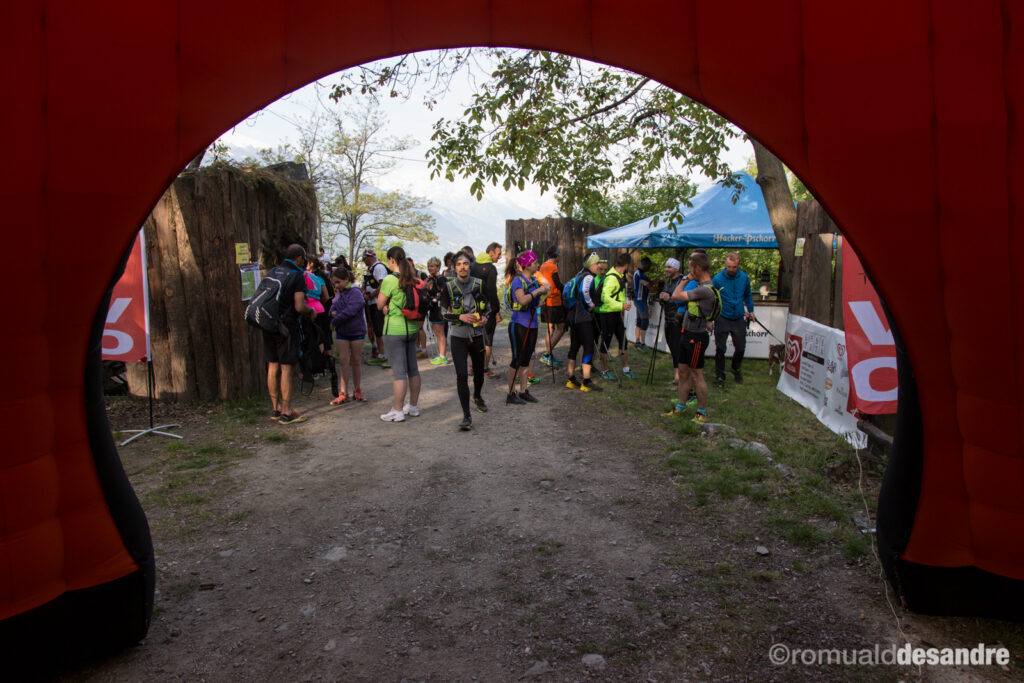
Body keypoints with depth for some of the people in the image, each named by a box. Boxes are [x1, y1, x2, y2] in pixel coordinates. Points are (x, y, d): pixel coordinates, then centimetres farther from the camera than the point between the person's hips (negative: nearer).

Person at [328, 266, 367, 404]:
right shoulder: (338, 293, 7)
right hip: (342, 332, 5)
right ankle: (343, 394, 4)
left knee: (355, 361, 7)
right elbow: (333, 306, 16)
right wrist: (333, 312, -10)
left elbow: (349, 311, -24)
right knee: (343, 361, 2)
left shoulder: (355, 293, -16)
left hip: (356, 331, -5)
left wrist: (334, 322, -15)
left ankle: (357, 390, 21)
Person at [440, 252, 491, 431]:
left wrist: (485, 317, -10)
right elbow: (444, 313, -4)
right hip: (459, 337, -2)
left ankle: (477, 397, 49)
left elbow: (487, 305, 11)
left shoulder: (479, 284, -2)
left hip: (477, 335, 2)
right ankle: (466, 416, -4)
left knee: (479, 372, 18)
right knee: (461, 375, -11)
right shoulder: (448, 286, -7)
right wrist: (461, 317, -21)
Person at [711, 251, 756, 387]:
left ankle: (736, 369, 37)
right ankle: (720, 376, 14)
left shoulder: (744, 278, 0)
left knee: (740, 348, 10)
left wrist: (751, 311, 14)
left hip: (739, 319, 3)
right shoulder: (717, 279, -11)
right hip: (722, 319, -3)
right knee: (720, 349, 0)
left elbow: (748, 295, 17)